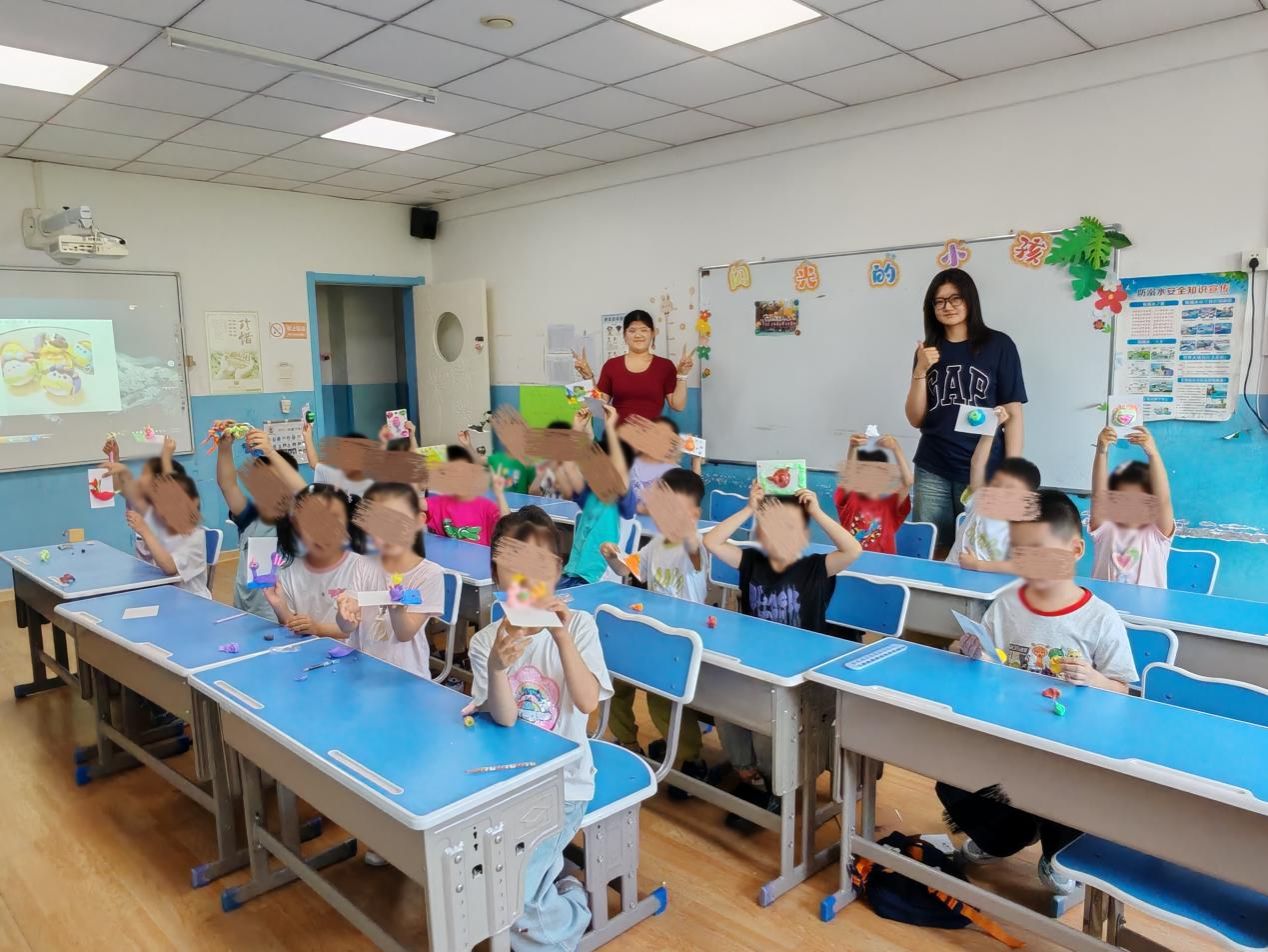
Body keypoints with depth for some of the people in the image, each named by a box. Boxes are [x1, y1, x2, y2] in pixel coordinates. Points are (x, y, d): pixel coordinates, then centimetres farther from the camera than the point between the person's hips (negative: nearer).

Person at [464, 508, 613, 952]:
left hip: (561, 781, -3)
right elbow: (505, 719, -17)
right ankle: (547, 871, 18)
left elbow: (588, 703, -20)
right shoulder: (486, 641, -6)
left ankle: (570, 913, 18)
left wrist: (563, 637, -32)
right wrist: (497, 668, -37)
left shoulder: (578, 624, -10)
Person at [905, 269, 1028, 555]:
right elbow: (916, 419, 7)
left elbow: (1013, 413, -2)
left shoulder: (999, 345, -1)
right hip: (932, 470, 3)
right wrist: (921, 371, -7)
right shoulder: (928, 349, 9)